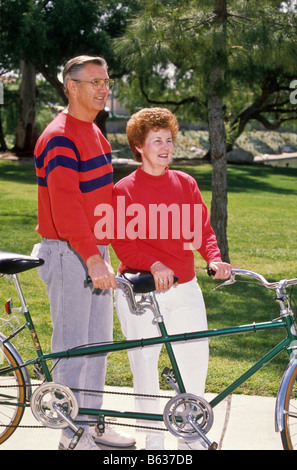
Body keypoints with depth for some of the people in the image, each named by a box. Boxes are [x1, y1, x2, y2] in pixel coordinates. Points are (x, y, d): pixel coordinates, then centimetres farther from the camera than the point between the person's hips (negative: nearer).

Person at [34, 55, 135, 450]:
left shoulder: (94, 132, 14)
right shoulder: (60, 137, -16)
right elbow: (64, 206, -25)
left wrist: (105, 252, 18)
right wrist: (91, 259, -30)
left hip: (96, 251, 9)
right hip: (68, 254, -9)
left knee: (98, 341, 14)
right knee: (72, 344, -2)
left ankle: (93, 424, 26)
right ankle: (73, 435, 8)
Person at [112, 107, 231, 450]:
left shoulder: (185, 183, 9)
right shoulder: (124, 190, -3)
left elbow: (202, 229, 9)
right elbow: (122, 243, -11)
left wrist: (214, 258, -11)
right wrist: (154, 265, -27)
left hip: (184, 287, 4)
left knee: (196, 356, 2)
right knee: (145, 362, 1)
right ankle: (153, 440, 16)